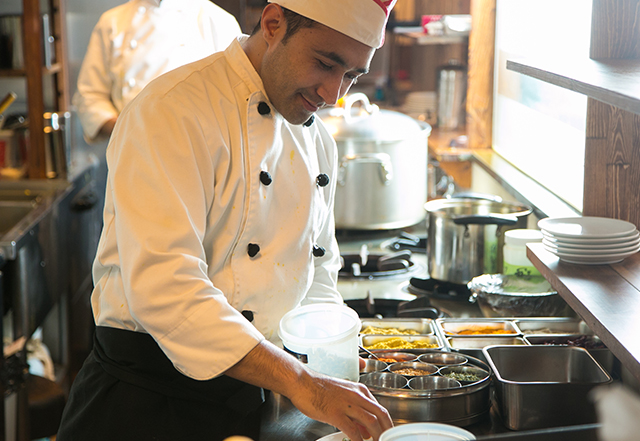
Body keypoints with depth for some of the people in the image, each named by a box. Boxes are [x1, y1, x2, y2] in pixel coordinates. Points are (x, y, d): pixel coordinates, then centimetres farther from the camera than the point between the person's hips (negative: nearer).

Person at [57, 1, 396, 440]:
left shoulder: (318, 140, 6)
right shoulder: (173, 111, -19)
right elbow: (162, 287, -30)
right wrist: (299, 382, -33)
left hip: (257, 395, 7)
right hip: (149, 402, -7)